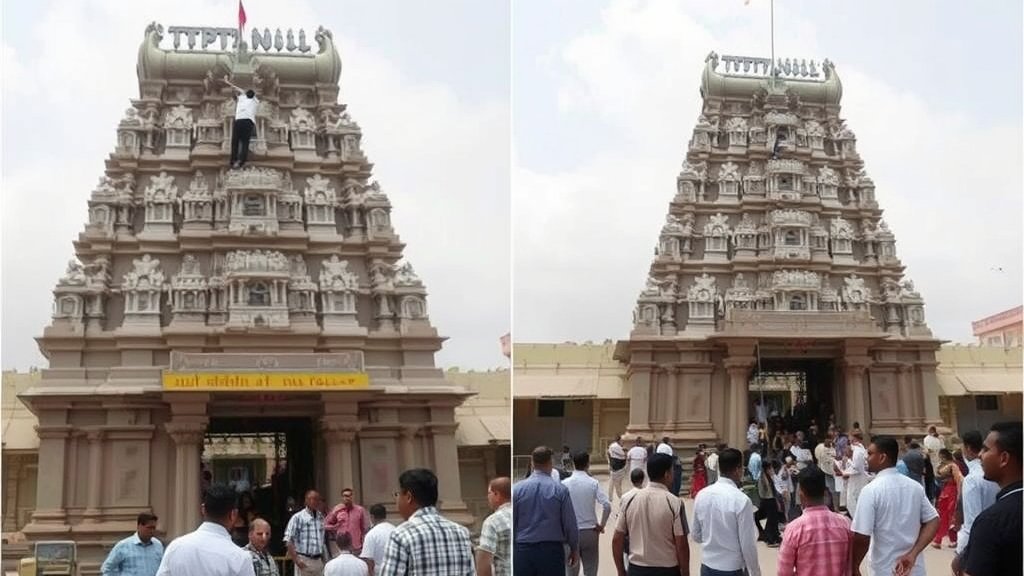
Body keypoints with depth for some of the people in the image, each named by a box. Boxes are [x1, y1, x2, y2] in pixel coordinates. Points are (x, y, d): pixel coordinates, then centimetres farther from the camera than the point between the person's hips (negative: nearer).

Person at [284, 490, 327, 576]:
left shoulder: (321, 518, 11)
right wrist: (296, 560, -14)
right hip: (304, 560, -5)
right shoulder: (298, 517, -5)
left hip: (318, 560, 5)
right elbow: (288, 540, -9)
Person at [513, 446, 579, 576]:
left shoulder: (518, 489, -1)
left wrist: (510, 549, 14)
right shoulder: (560, 490, -5)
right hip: (552, 550, -1)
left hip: (523, 551, 1)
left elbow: (510, 523, 2)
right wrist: (575, 549, 12)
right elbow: (570, 523, -2)